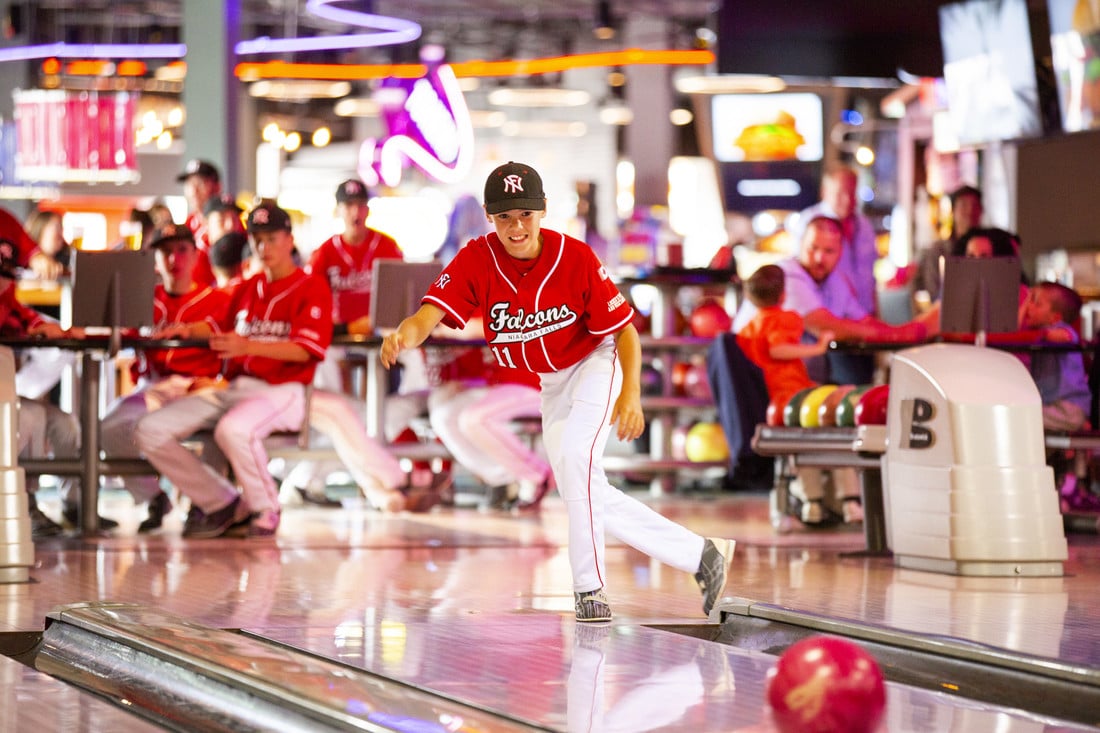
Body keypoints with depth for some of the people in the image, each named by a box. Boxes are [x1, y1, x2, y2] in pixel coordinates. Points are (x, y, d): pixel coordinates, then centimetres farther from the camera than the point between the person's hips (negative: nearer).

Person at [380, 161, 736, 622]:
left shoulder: (575, 257, -23)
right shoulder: (477, 261, -19)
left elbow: (624, 329, -16)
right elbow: (428, 315, -33)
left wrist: (631, 393, -30)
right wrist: (403, 337, -56)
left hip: (596, 364, -6)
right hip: (550, 386, 6)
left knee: (574, 456, -29)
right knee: (585, 497, 6)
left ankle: (590, 589, -18)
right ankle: (701, 555, 16)